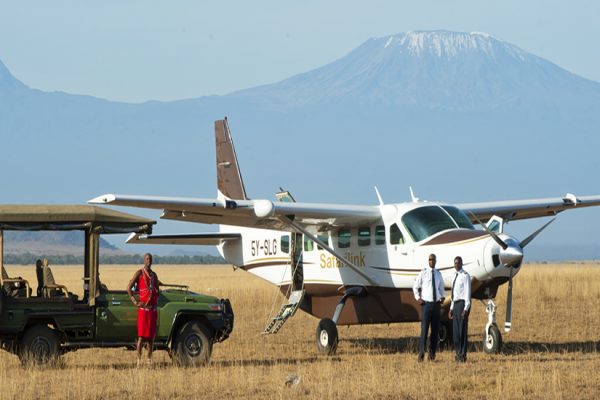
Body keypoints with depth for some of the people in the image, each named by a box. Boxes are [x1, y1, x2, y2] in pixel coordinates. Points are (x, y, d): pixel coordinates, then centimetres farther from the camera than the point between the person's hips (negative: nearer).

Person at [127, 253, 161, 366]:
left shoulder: (154, 275, 17)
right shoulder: (139, 273, -2)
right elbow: (129, 288, -8)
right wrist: (135, 301, -12)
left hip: (153, 309, 6)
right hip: (143, 308, -6)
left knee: (151, 335, 8)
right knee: (141, 335, -9)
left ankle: (149, 360, 13)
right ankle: (139, 360, -9)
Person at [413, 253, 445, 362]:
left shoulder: (438, 274, 11)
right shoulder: (423, 273, -1)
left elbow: (442, 288, 24)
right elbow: (415, 287, 9)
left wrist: (443, 297, 6)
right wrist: (418, 298, -3)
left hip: (436, 304, 4)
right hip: (426, 304, -4)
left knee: (435, 329, 4)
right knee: (424, 329, -10)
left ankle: (432, 354, 11)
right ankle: (421, 353, -8)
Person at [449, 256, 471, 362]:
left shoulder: (465, 276, -10)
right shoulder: (456, 276, 17)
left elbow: (467, 292, -15)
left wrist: (466, 309, -21)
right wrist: (451, 308, 18)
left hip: (462, 304, -9)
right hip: (455, 304, 9)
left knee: (462, 329, -7)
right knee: (455, 330, 10)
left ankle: (463, 355, -4)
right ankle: (458, 353, 16)